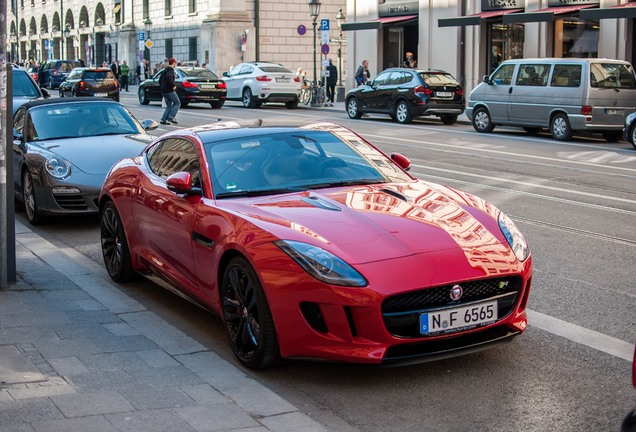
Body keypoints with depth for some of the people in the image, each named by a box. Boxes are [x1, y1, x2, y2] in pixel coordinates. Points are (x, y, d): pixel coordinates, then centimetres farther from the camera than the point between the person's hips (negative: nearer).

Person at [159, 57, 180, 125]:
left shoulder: (165, 70, 21)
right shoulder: (170, 70, -10)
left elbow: (160, 80, 26)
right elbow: (169, 77, -30)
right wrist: (173, 85, -22)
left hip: (164, 91, 9)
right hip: (170, 91, -9)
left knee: (169, 106, 15)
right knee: (177, 103, -3)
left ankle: (163, 120, 6)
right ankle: (171, 117, -13)